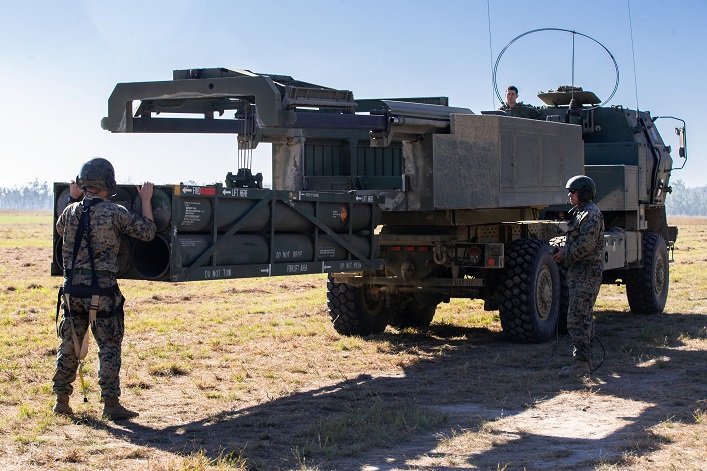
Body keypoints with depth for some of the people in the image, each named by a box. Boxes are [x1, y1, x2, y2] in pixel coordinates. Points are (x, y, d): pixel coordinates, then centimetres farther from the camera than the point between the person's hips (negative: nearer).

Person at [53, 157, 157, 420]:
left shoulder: (71, 211, 3)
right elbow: (147, 232, -2)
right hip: (103, 290, -4)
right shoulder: (115, 213, -10)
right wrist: (146, 200, 8)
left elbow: (60, 228, 26)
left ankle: (61, 401, 20)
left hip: (73, 289, 4)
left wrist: (72, 198, 33)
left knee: (69, 346, 14)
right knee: (109, 348, 3)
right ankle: (111, 404, 1)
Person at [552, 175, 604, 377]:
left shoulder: (591, 214, -14)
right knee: (585, 318, 14)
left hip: (585, 275, -11)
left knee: (577, 319, -12)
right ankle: (586, 360, 20)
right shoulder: (581, 213, 19)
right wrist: (564, 250, 6)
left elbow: (586, 244, -23)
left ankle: (581, 363, -11)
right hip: (581, 273, 11)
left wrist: (565, 254, -13)